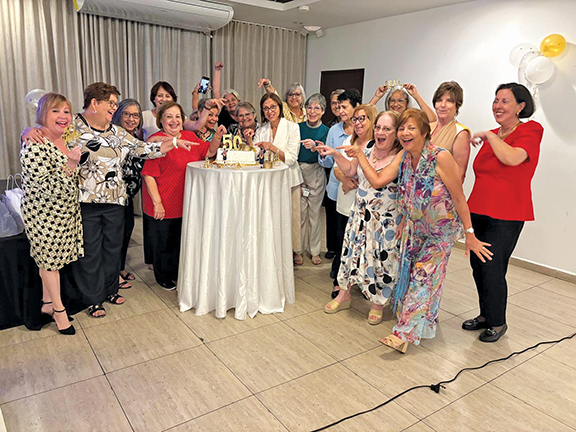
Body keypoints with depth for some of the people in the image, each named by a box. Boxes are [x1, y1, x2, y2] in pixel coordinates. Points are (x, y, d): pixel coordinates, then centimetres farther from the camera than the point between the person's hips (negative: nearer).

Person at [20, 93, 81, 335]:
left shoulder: (65, 140, 5)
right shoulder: (34, 146, -23)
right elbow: (46, 190, -27)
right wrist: (70, 166, -33)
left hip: (66, 212, 8)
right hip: (43, 215, -8)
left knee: (49, 258, 19)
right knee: (49, 259, 9)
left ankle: (47, 303, 35)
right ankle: (59, 310, 24)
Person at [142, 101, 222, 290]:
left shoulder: (190, 137, 5)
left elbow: (209, 152, 15)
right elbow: (148, 175, -17)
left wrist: (217, 136, -3)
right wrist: (157, 202, -20)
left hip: (185, 202, 6)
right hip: (162, 205, -6)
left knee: (181, 240, 19)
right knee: (162, 242, 10)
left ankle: (178, 273, 40)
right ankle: (163, 277, 33)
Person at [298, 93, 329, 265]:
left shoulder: (326, 131, -1)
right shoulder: (299, 127, 3)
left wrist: (314, 147, -28)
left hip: (316, 174, -1)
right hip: (299, 172, 1)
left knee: (315, 212, 5)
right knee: (299, 211, 0)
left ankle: (314, 250, 18)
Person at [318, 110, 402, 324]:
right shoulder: (368, 148, 0)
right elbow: (350, 169, 13)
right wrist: (335, 154, 2)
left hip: (386, 219, -5)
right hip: (361, 212, 5)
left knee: (381, 257, 6)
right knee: (353, 250, 14)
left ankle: (378, 303, 29)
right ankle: (344, 294, 34)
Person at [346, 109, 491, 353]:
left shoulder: (440, 158, -24)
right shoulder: (404, 157, -4)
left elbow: (459, 198, -18)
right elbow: (377, 181, -7)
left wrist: (470, 235, -14)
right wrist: (359, 155, -7)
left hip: (441, 230, -6)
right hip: (415, 227, 7)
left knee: (424, 277, -5)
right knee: (408, 273, 12)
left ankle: (405, 333, 3)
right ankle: (427, 323, 33)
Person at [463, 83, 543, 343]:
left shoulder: (529, 132, -8)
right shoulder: (493, 136, 12)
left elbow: (512, 158, -30)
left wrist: (489, 135, -16)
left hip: (506, 216, -7)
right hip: (479, 210, 7)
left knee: (492, 270, -3)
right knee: (477, 265, 12)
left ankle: (498, 323, 19)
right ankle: (485, 316, 31)